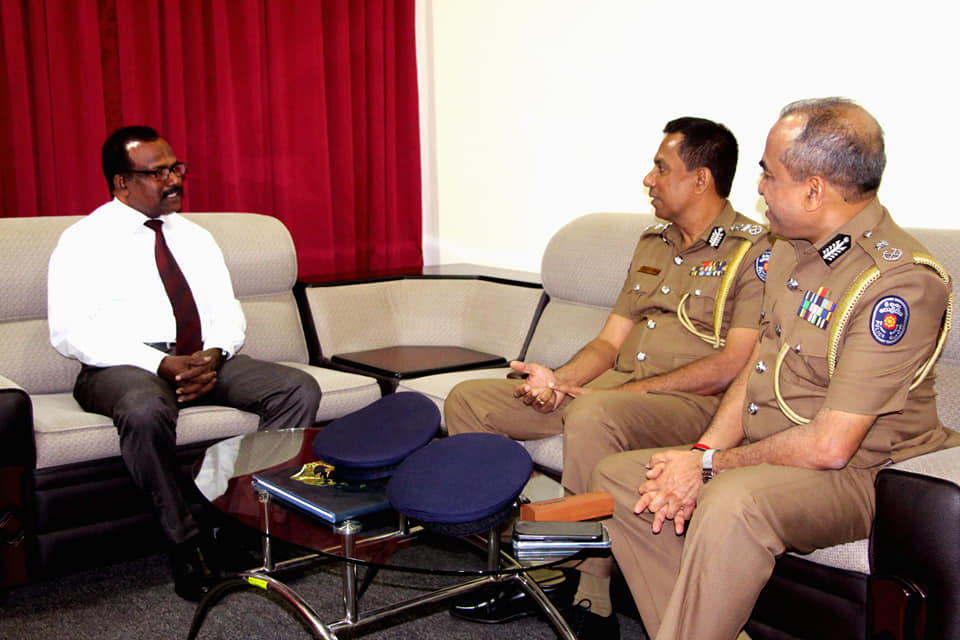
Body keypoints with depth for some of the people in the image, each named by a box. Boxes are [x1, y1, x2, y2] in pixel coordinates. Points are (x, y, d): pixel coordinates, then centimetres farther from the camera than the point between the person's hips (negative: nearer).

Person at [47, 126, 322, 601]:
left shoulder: (195, 237, 18)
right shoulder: (84, 241, 1)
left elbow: (228, 312, 14)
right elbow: (70, 333, -11)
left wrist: (213, 355, -11)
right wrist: (162, 364, -22)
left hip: (206, 359, 5)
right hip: (125, 366, -5)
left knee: (299, 390, -17)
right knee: (146, 411, -40)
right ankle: (187, 540, -21)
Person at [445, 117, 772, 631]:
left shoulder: (754, 251, -5)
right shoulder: (652, 243, 20)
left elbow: (734, 366, -14)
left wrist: (630, 389, -18)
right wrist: (558, 378, -2)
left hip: (693, 403, -8)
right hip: (609, 389, 8)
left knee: (593, 414, -40)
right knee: (467, 400, -2)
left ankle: (585, 601, -26)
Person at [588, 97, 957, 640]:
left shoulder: (902, 280, -22)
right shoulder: (794, 250, 7)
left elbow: (830, 445, -25)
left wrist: (711, 465, -15)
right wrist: (702, 452, -4)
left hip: (855, 477, -9)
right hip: (762, 458, 9)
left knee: (732, 503, -38)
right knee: (615, 477, 3)